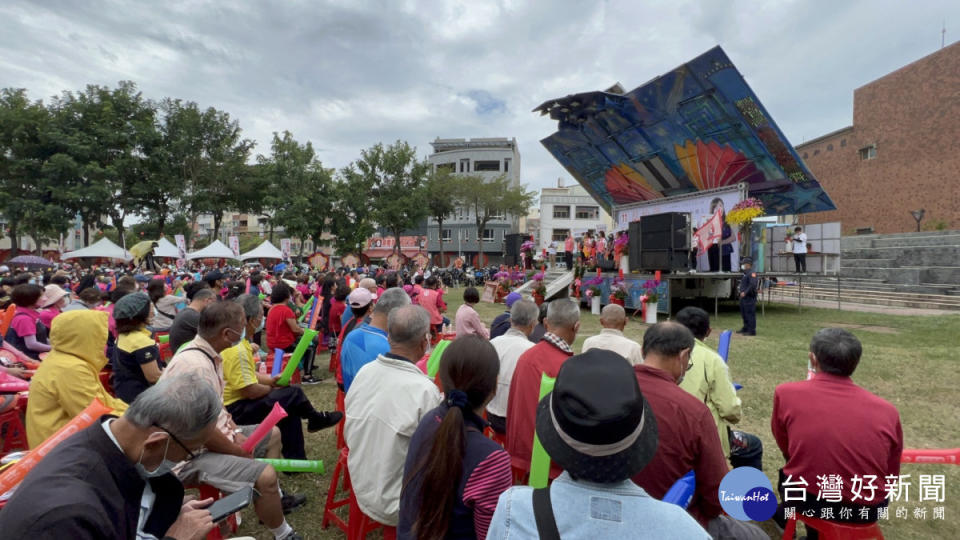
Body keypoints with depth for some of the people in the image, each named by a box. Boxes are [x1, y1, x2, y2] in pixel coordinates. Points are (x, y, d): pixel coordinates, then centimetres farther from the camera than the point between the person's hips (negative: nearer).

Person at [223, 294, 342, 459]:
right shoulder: (237, 350, -27)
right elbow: (251, 391, -26)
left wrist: (270, 380, 4)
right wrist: (272, 387, -5)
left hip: (238, 401, 10)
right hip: (234, 410, -10)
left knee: (291, 408, 8)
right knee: (293, 393, -11)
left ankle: (295, 461, 17)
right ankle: (315, 419, 18)